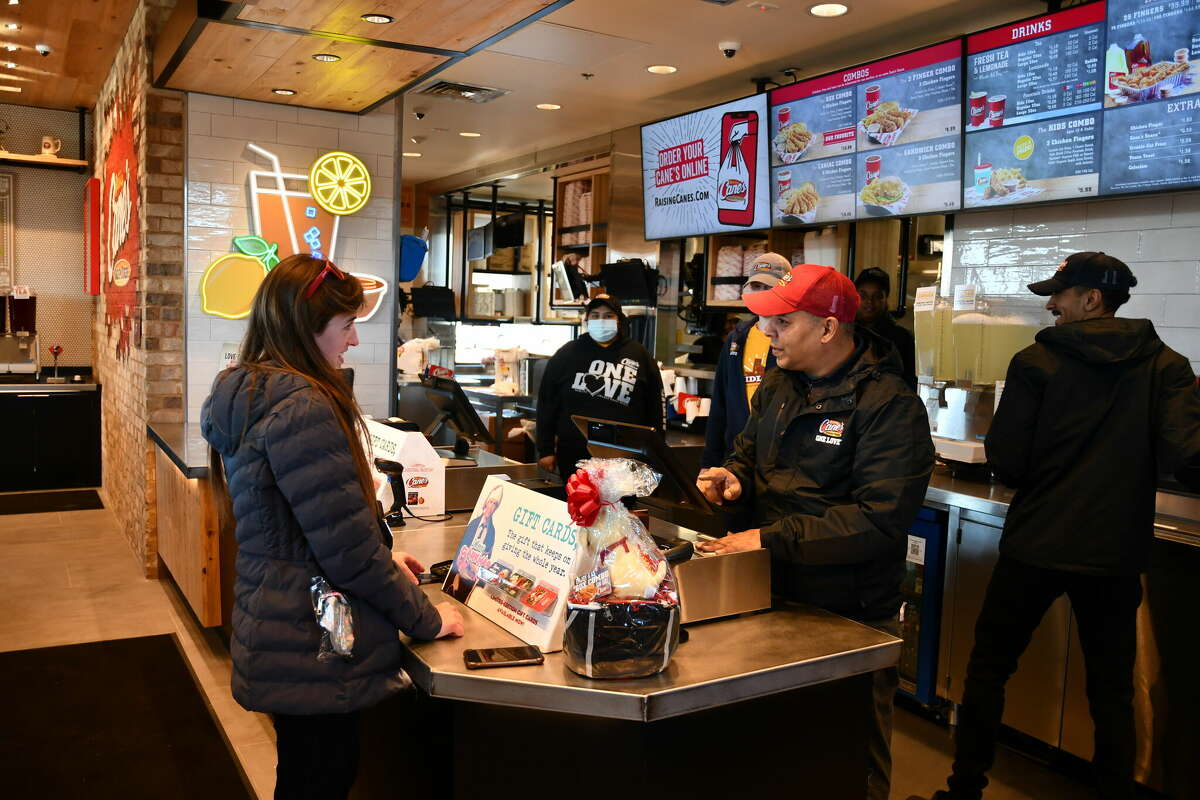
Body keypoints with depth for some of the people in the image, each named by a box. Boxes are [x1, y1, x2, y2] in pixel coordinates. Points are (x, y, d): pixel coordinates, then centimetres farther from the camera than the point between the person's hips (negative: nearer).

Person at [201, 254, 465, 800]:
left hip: (274, 635, 9)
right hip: (314, 653, -9)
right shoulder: (301, 407, -24)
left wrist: (382, 560, 13)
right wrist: (425, 619, -11)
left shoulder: (249, 395, 7)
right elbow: (346, 548, -24)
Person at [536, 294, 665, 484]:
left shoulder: (638, 355, 5)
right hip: (574, 456, 1)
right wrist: (546, 450, 2)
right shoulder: (567, 354, 5)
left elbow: (655, 406, 7)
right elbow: (547, 404, 6)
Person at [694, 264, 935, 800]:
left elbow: (880, 518, -26)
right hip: (774, 596, 7)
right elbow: (749, 456, 19)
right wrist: (734, 478, -6)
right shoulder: (778, 386, 5)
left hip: (851, 617, -6)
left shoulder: (889, 404, -18)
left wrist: (772, 539, -27)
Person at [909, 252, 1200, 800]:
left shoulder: (1036, 363, -8)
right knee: (1112, 688, 17)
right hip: (1116, 552, 2)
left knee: (988, 667, 14)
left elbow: (1005, 462, -9)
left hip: (1036, 547, -2)